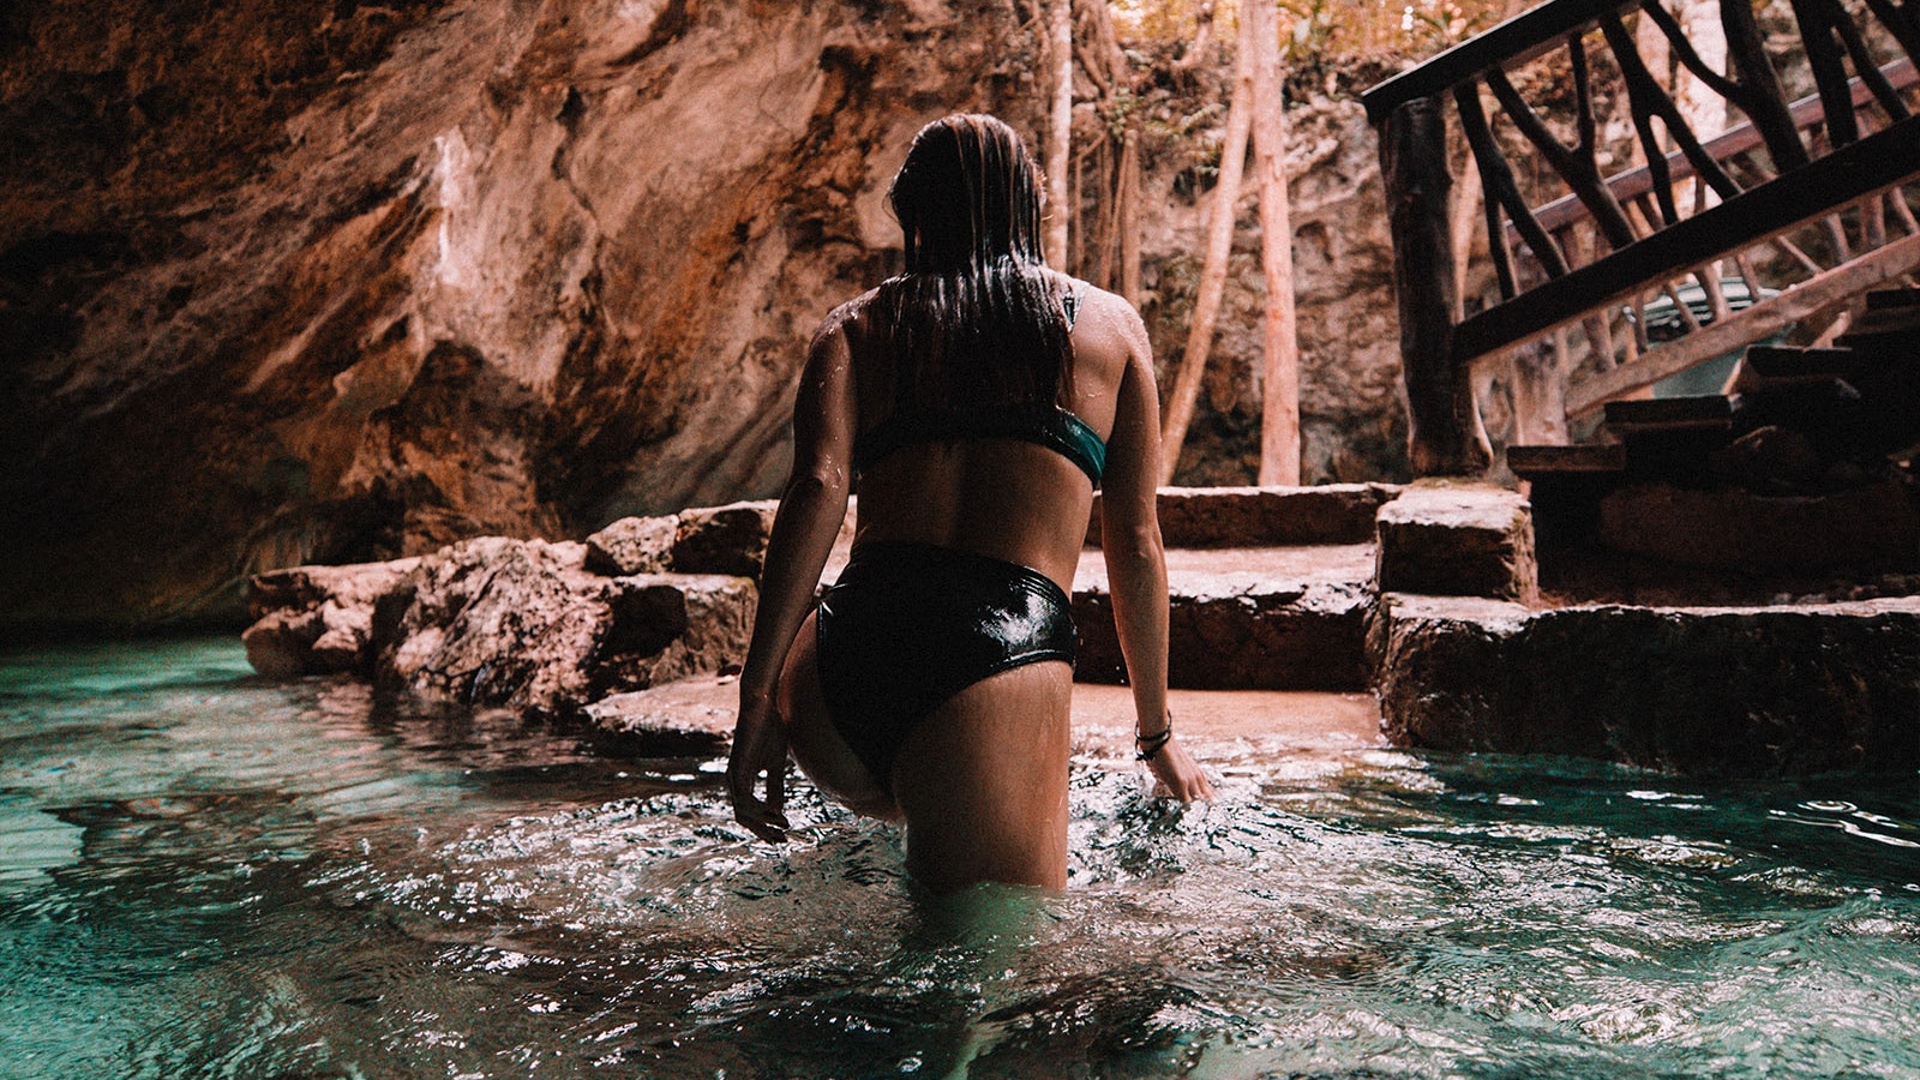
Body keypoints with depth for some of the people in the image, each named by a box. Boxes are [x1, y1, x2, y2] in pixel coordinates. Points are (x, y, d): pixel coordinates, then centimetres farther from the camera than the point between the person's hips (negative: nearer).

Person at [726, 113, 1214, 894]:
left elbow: (819, 488, 0)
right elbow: (1134, 541, 17)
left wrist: (757, 700, -5)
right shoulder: (1109, 323, 19)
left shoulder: (858, 325, 18)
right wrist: (1156, 734, 26)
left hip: (847, 651, 3)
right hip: (1003, 663, -3)